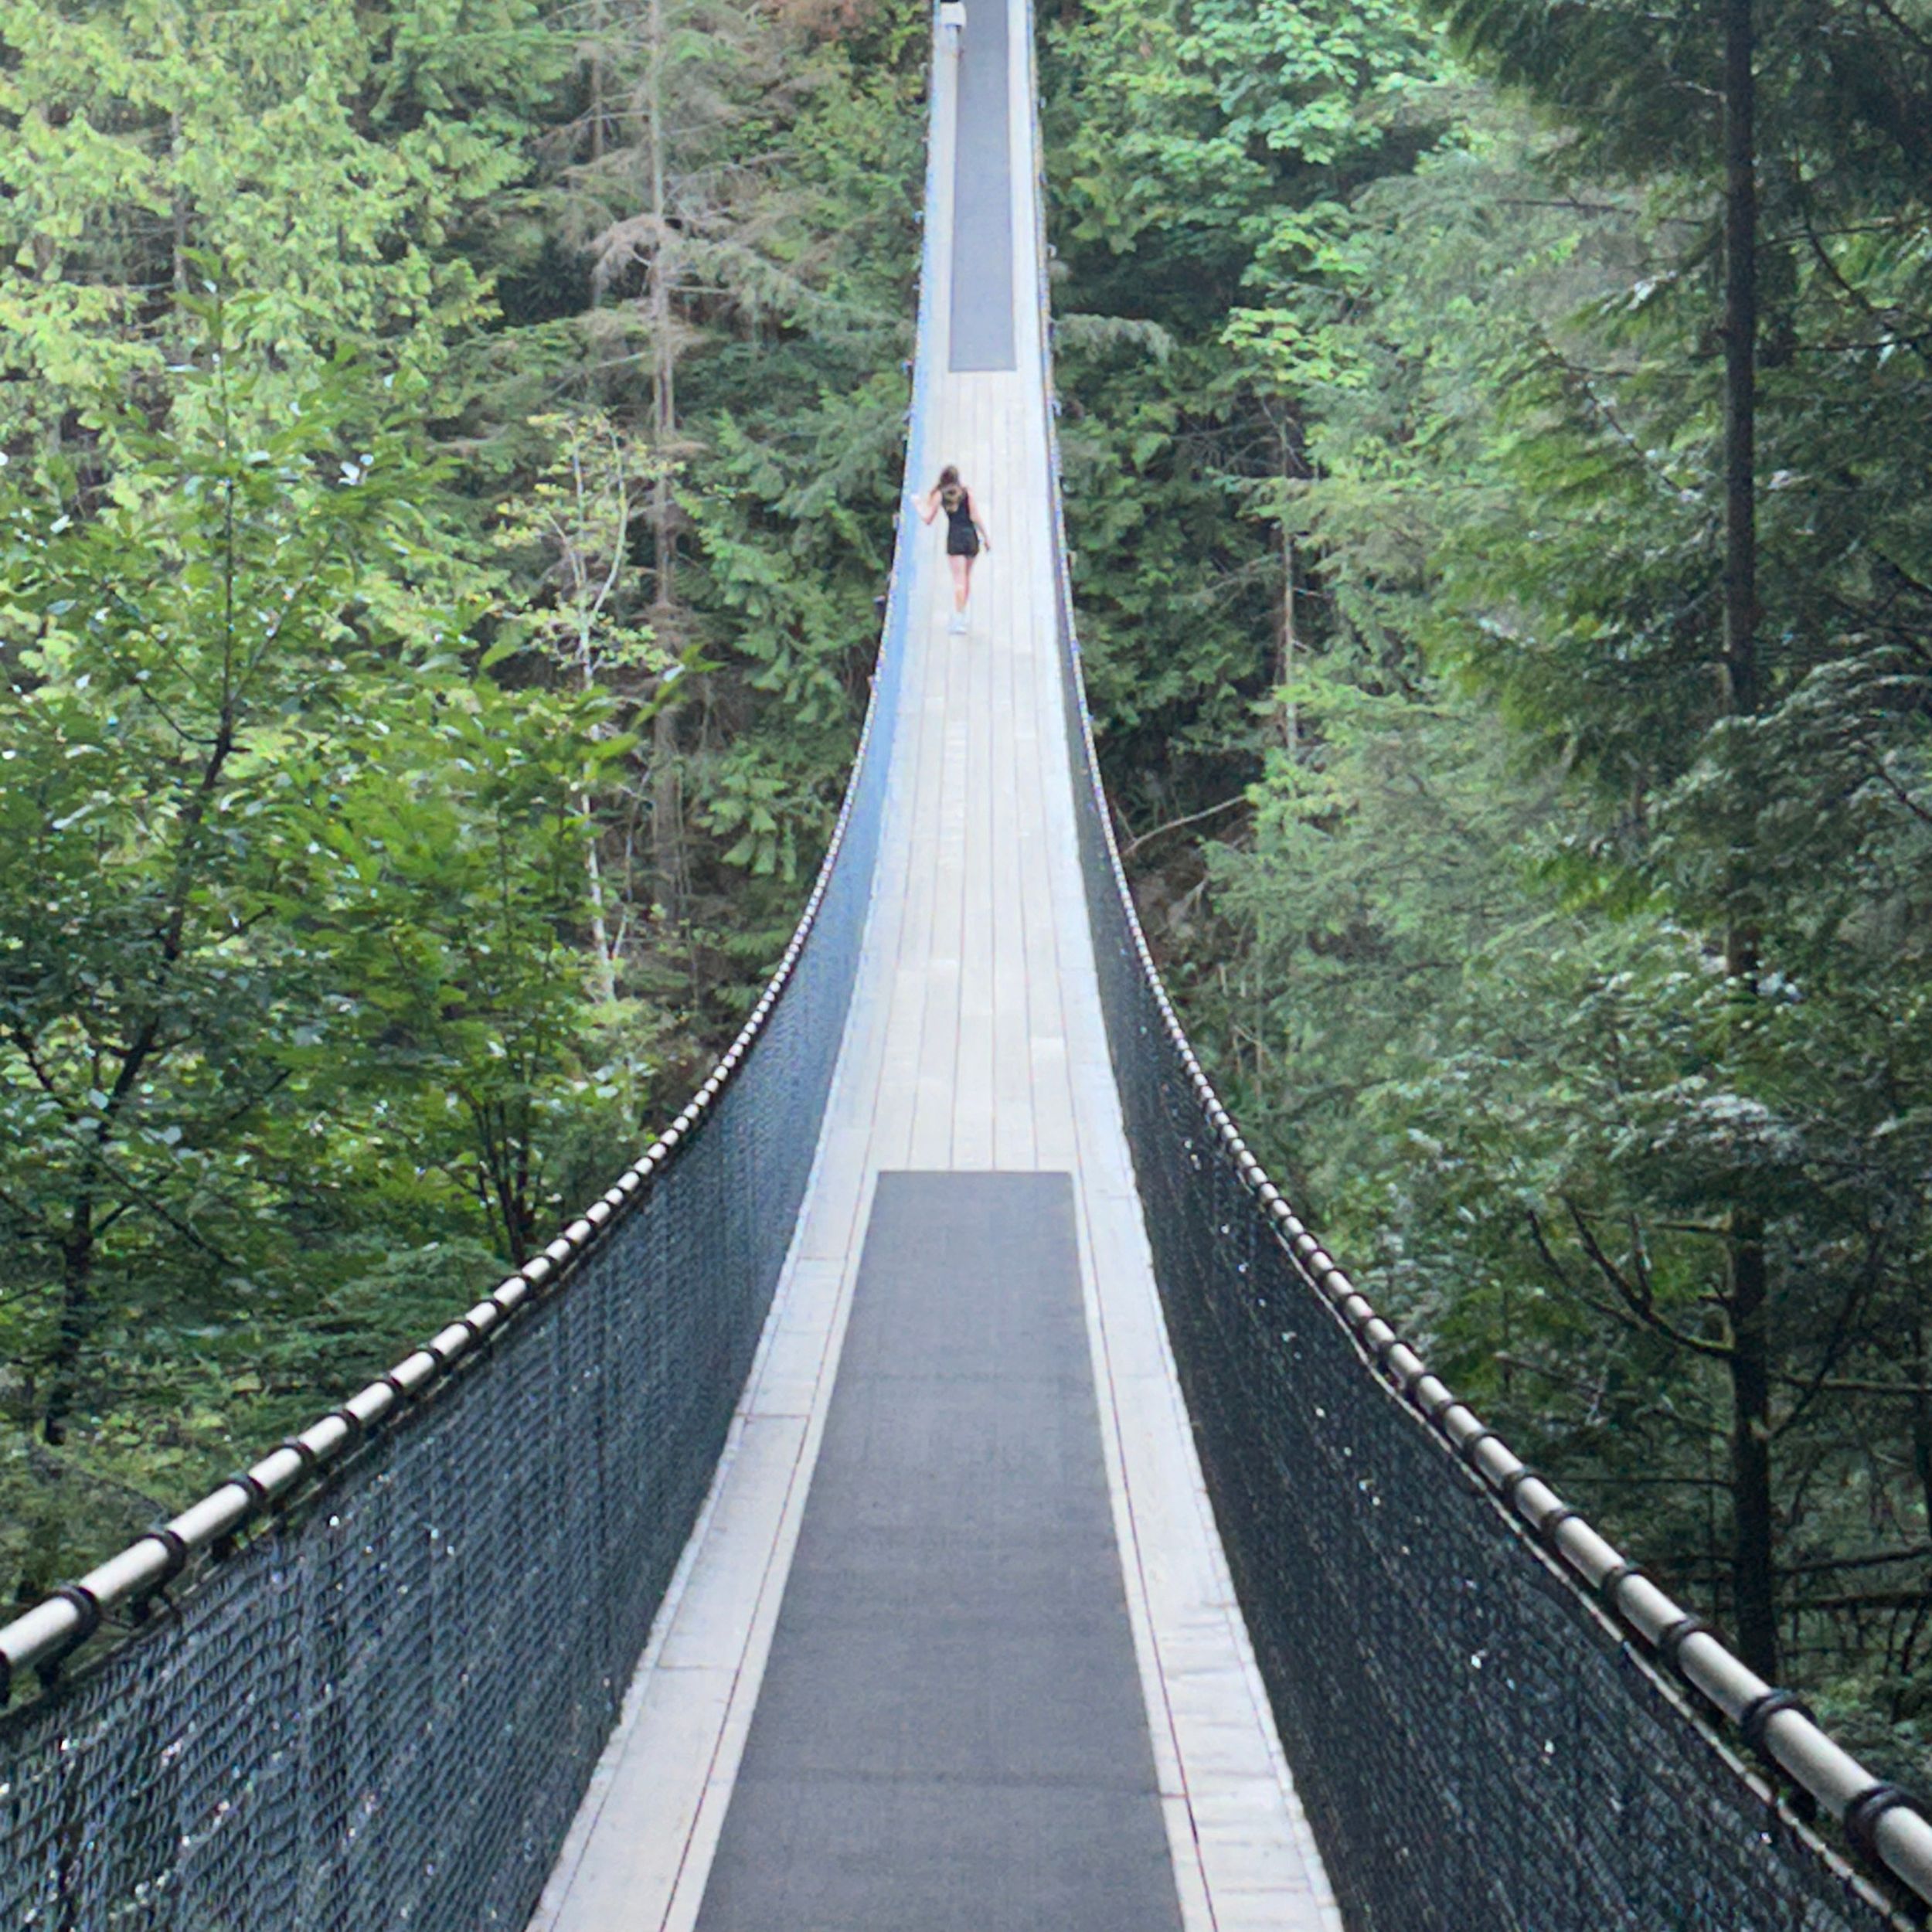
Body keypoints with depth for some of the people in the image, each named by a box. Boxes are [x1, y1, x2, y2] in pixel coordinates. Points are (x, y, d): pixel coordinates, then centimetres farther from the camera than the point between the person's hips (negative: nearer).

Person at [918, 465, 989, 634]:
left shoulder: (939, 495, 2)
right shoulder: (967, 492, 3)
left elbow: (928, 519, 3)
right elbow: (975, 517, -3)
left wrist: (919, 506, 21)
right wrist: (986, 537, 2)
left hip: (954, 538, -2)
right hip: (971, 535, 2)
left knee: (959, 579, -8)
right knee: (967, 577, 18)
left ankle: (959, 616, -21)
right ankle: (962, 614, 26)